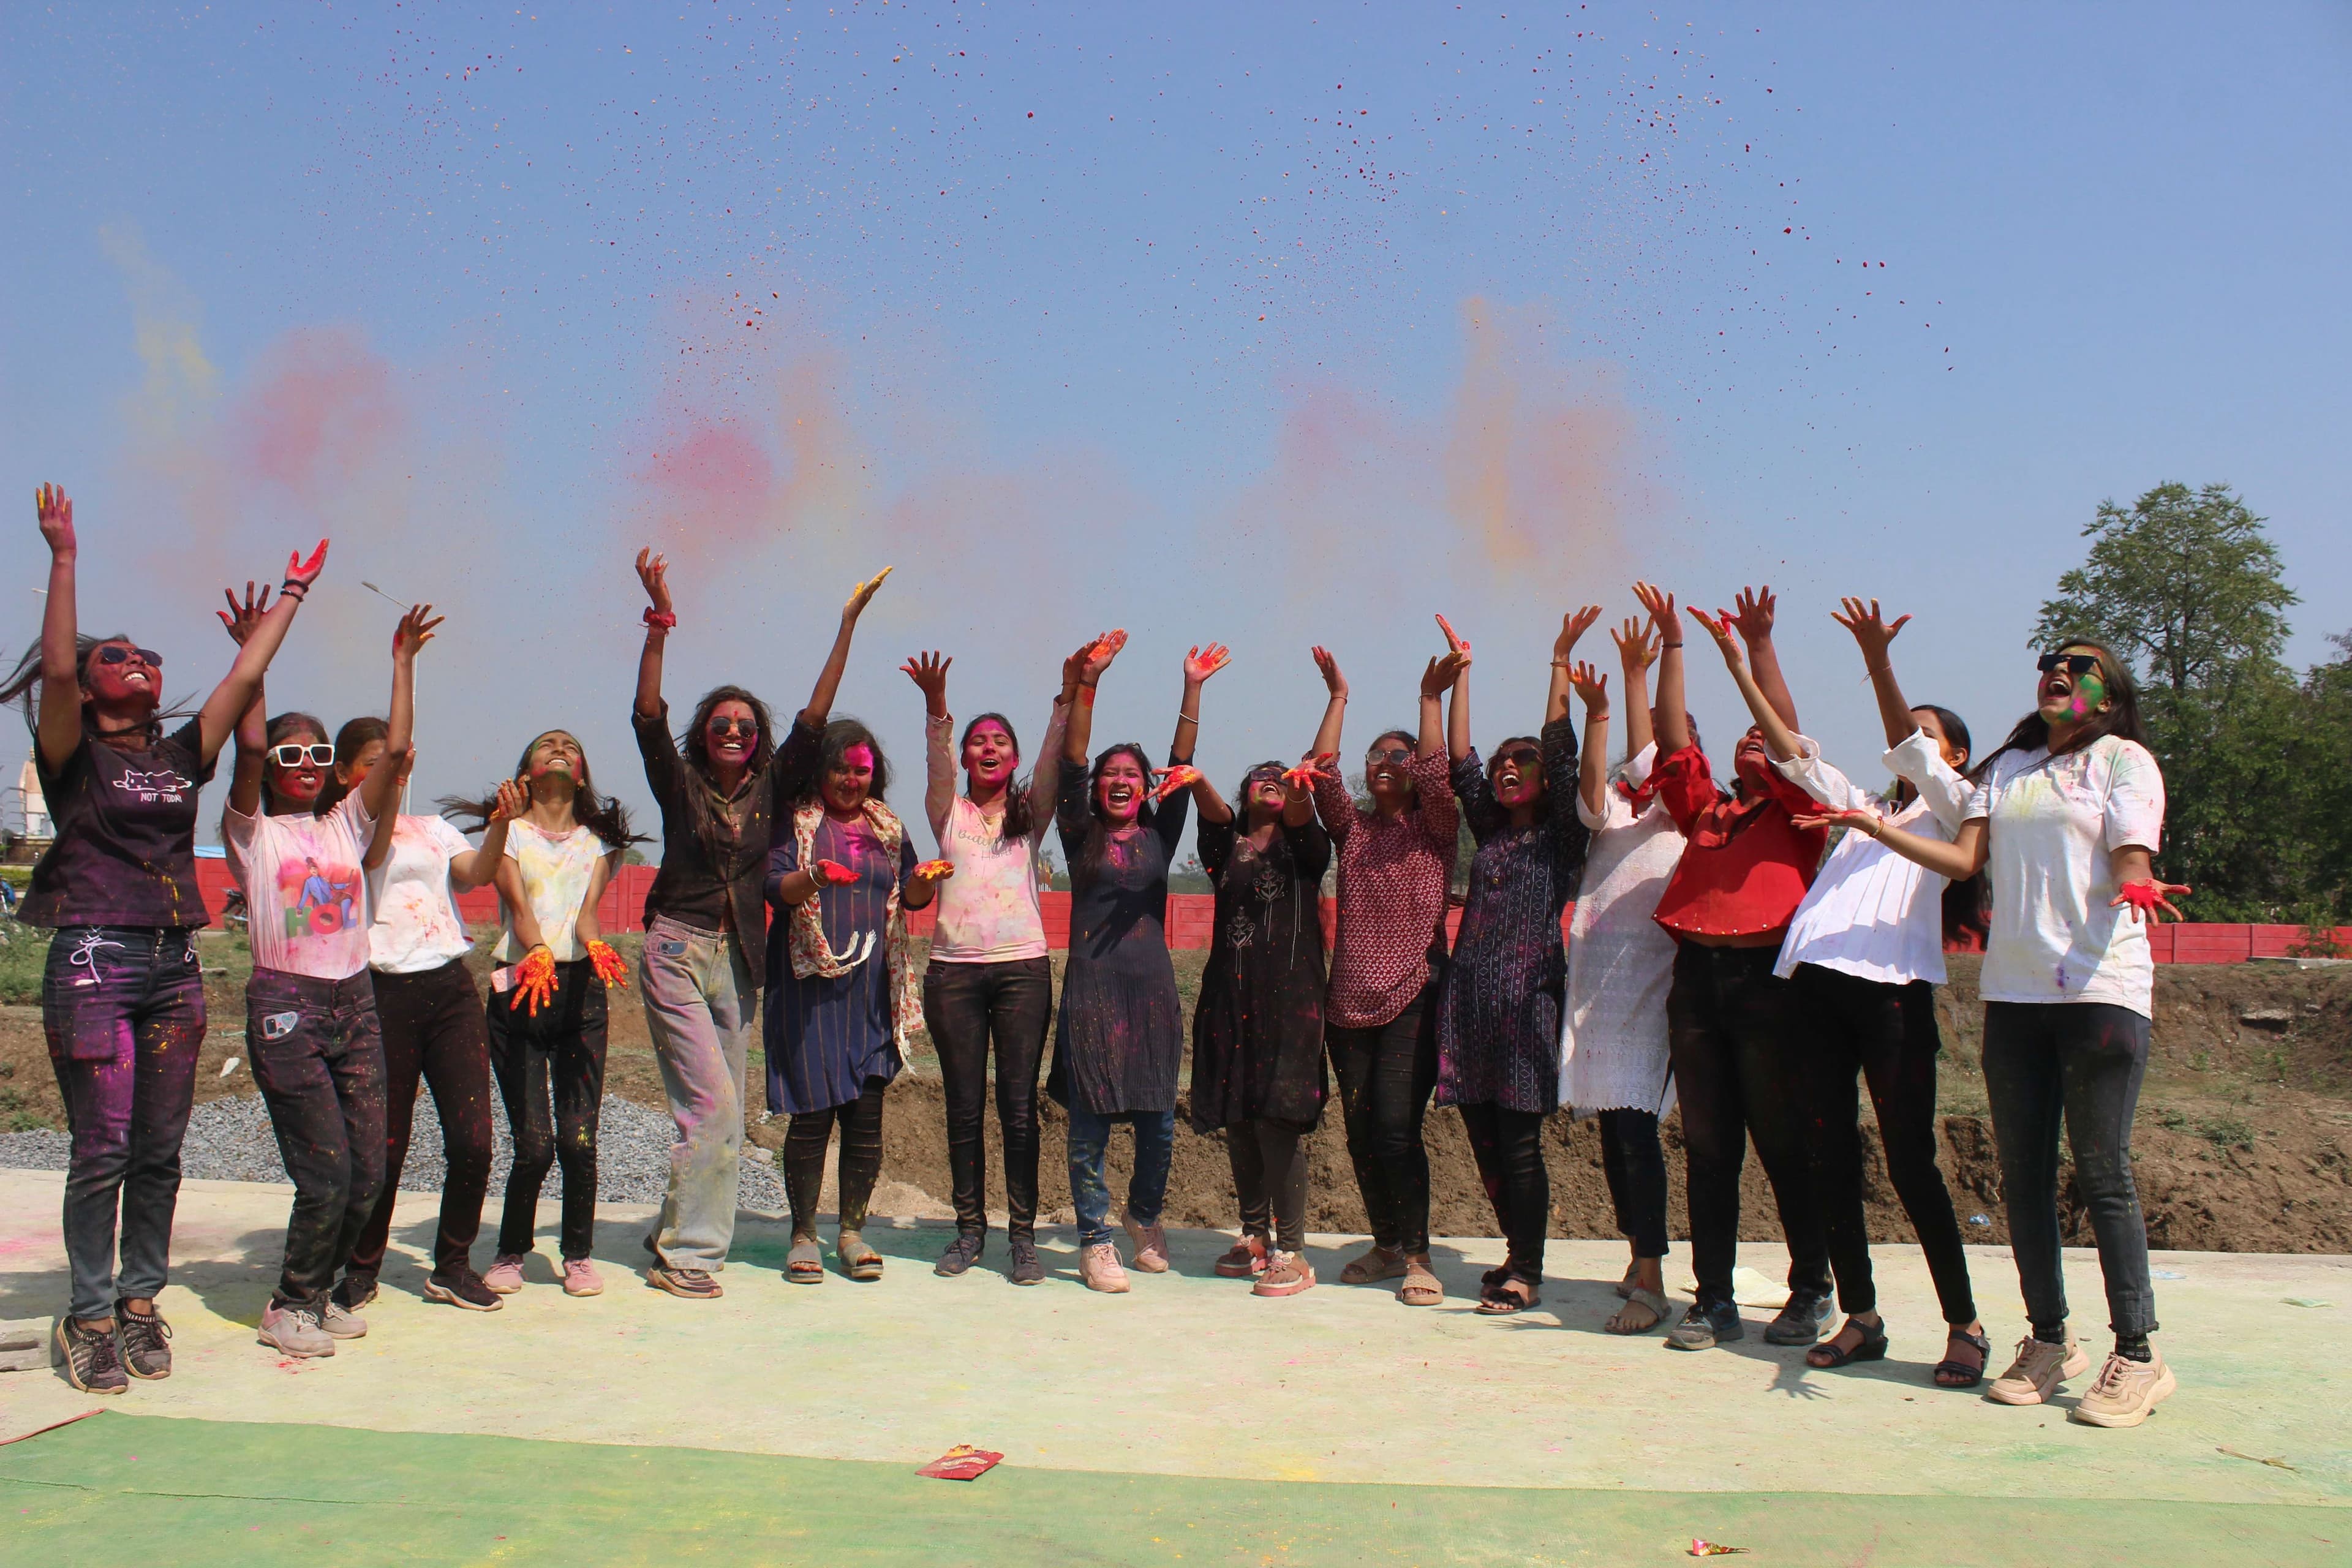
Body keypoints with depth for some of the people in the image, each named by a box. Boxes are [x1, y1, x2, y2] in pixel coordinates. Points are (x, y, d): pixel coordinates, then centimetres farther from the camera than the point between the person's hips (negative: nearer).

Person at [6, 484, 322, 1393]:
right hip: (93, 963, -5)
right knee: (101, 1152, -4)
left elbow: (244, 678, 16)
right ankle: (89, 1319, 8)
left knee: (160, 1152, 8)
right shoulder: (73, 757, 2)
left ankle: (141, 1304, 19)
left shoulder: (181, 756, 15)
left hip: (174, 967, 5)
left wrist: (291, 599, 19)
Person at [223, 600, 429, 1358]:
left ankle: (317, 1290, 25)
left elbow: (395, 749, 5)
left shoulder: (345, 826, 14)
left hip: (355, 1003, 5)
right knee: (326, 1173, -7)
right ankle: (288, 1306, 13)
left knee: (367, 1171, 4)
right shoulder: (253, 833, 3)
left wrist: (403, 661, 6)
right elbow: (249, 745, -12)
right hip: (285, 1006, -5)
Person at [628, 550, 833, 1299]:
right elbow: (648, 715, -13)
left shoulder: (769, 786, 7)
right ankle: (684, 1252, -2)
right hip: (678, 952, -4)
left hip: (739, 961, 4)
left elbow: (814, 717, 3)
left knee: (721, 1115, 7)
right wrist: (660, 623, -22)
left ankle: (675, 1235, 21)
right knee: (713, 1105, -11)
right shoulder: (681, 785, -1)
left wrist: (848, 625, -1)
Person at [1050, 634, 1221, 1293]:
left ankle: (1145, 1216, 31)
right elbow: (1070, 761, -3)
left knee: (1158, 1122, 7)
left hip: (1153, 986, 2)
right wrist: (1089, 681, -12)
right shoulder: (1081, 836, 6)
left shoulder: (1159, 836, 11)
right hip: (1092, 986, -2)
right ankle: (1095, 1240, 10)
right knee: (1090, 1123, -2)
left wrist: (1192, 688, -2)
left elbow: (1183, 766, 5)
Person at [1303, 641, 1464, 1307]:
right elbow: (1321, 774, 1)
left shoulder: (1434, 828, 6)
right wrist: (1338, 698, -3)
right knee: (1361, 1134, 7)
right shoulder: (1352, 828, 14)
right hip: (1348, 1001, 4)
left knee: (1397, 1128, -13)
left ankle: (1419, 1256, 0)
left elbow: (1437, 773, -11)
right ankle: (1386, 1245, 23)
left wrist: (1432, 696, -13)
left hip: (1412, 999, -4)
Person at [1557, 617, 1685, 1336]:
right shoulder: (1614, 808, 15)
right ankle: (1640, 1255, 24)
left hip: (1650, 976, -5)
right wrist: (1594, 712, -17)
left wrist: (1636, 675, -11)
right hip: (1596, 974, 5)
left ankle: (1650, 1284, -11)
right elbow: (1592, 793, -7)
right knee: (1611, 1128, 10)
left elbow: (1648, 756, -10)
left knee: (1637, 1124, -13)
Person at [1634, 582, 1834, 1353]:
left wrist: (1760, 645, -9)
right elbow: (1673, 739, 13)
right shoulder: (1707, 810, 19)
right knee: (1708, 1149, 6)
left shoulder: (1795, 811, 8)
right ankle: (1714, 1298, 13)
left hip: (1767, 979, -4)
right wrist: (1672, 645, 9)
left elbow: (1789, 735, -4)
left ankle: (1811, 1292, 16)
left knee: (1786, 1145, 2)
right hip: (1697, 978, 4)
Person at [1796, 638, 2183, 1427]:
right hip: (2013, 990, 5)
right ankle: (2049, 1341, 17)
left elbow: (2130, 862, -8)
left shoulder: (2124, 760, 5)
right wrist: (1876, 828, 0)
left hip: (2102, 987, -5)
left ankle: (2137, 1355, 4)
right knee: (2023, 1171, 5)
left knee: (2102, 1172, -6)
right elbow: (1964, 859, 9)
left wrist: (2136, 886, -30)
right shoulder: (2006, 768, 19)